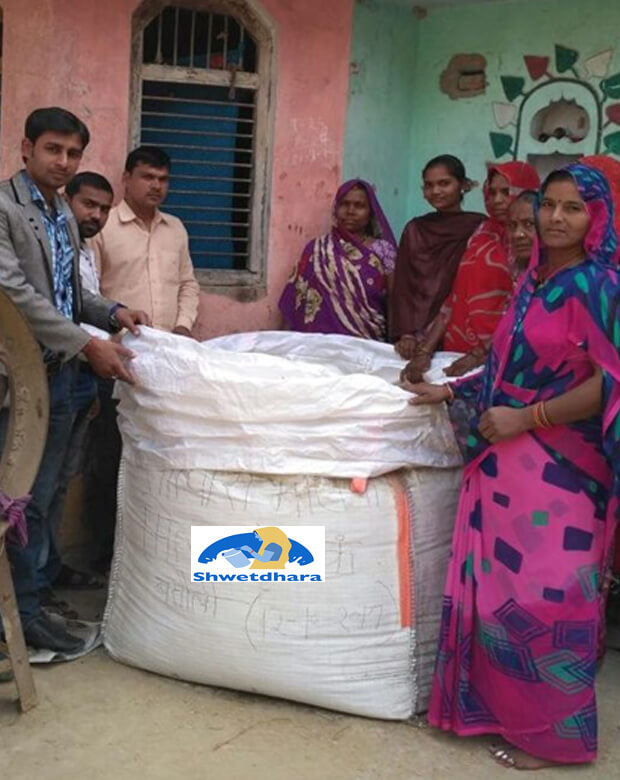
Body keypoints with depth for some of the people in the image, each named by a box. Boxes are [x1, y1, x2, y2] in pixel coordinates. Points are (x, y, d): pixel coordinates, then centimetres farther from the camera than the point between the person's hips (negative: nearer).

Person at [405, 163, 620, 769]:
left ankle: (550, 732, 17)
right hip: (506, 461, 8)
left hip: (557, 469, -8)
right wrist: (451, 391, 13)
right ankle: (498, 704, 31)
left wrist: (524, 418, -18)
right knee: (492, 588, 14)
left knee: (542, 596, 0)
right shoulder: (533, 280, 13)